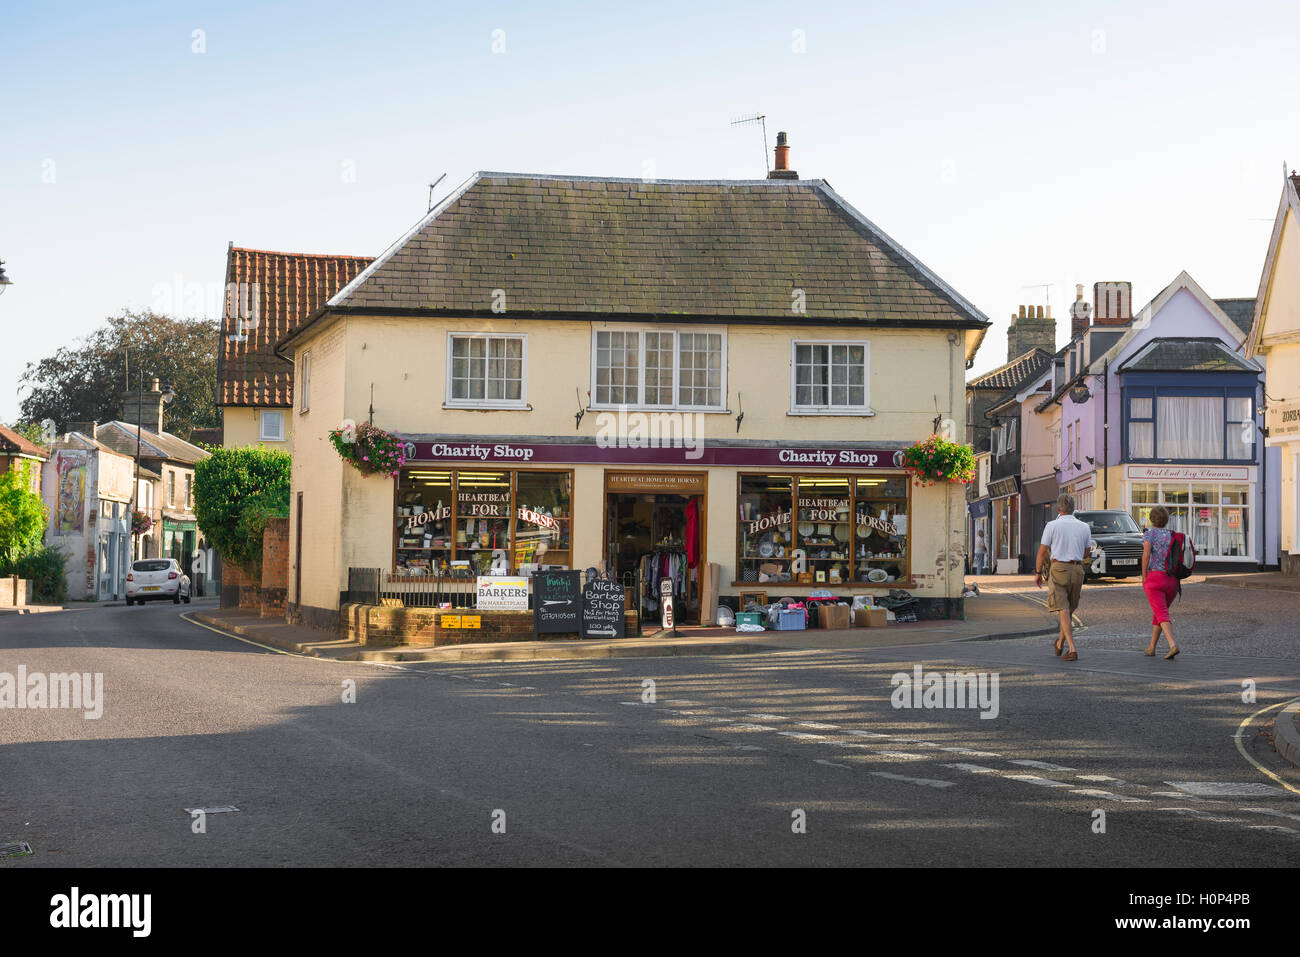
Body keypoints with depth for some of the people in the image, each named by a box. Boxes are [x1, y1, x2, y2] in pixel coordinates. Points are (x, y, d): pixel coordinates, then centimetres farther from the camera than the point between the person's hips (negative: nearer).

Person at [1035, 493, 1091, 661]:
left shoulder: (1052, 526, -6)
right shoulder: (1084, 527, 4)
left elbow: (1042, 551, -4)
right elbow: (1085, 553, 15)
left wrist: (1038, 573, 6)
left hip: (1058, 569, -4)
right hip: (1077, 569, 4)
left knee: (1063, 610, -6)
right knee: (1069, 609, 19)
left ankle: (1072, 650, -17)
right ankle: (1060, 644, 35)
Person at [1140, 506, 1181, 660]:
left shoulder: (1149, 534, -3)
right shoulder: (1173, 535, 11)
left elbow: (1146, 555, -17)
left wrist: (1144, 577, -8)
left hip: (1154, 577, -5)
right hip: (1172, 581, 5)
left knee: (1162, 615, -10)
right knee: (1159, 612, 21)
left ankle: (1173, 645, -30)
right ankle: (1151, 647, 27)